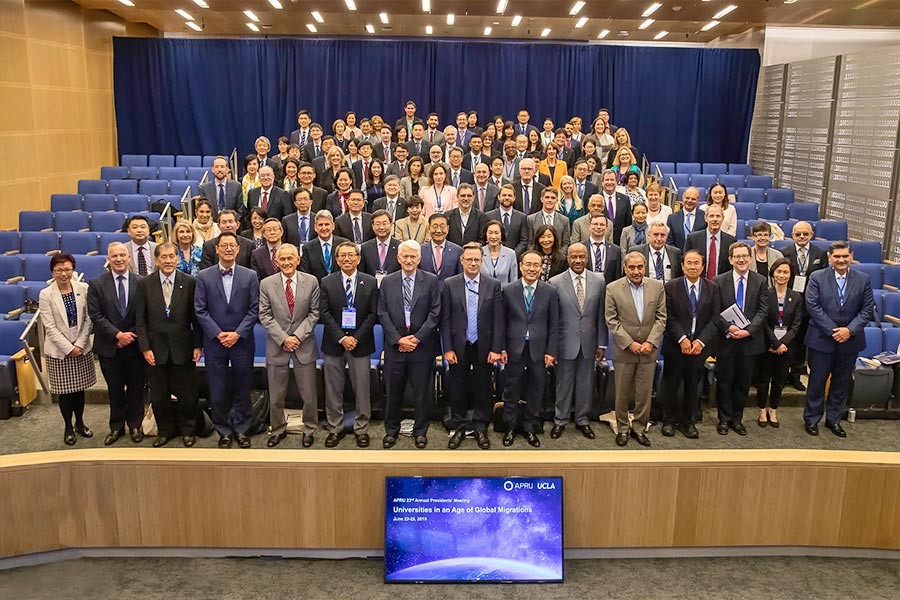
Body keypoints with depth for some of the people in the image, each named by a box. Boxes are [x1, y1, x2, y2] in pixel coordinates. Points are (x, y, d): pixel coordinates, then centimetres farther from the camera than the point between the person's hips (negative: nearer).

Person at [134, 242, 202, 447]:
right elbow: (140, 320, 0)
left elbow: (196, 317, -1)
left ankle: (188, 430, 26)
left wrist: (198, 345, -4)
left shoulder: (190, 283, -3)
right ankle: (165, 431, 29)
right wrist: (145, 348, -6)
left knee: (187, 394, 8)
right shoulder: (144, 284, 0)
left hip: (183, 348, -1)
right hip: (156, 349, 1)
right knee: (159, 395, 11)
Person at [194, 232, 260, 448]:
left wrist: (238, 333, -10)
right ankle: (224, 431, 20)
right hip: (214, 341, 0)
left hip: (242, 341, 0)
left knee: (242, 388, 8)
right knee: (218, 390, 5)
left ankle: (241, 429, 23)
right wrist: (218, 334, -10)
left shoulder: (250, 276, 1)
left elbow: (254, 309, -1)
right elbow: (200, 310, -1)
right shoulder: (204, 276, 1)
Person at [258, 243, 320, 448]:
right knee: (276, 396, 10)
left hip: (304, 345, 0)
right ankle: (277, 429, 29)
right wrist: (283, 338, -13)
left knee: (309, 394, 7)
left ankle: (310, 429, 27)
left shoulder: (311, 282, -2)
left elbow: (314, 313, -2)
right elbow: (265, 316, -3)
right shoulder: (266, 284, -2)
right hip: (277, 346, 0)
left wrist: (297, 336, -12)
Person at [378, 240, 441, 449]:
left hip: (422, 346, -1)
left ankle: (420, 431, 22)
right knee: (393, 391, 10)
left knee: (421, 391, 7)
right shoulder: (387, 282, 5)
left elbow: (435, 313, -4)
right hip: (394, 345, 1)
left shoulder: (431, 281, 0)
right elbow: (383, 314, 2)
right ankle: (391, 430, 25)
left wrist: (417, 338, -11)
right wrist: (398, 339, -8)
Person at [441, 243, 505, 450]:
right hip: (458, 347, 0)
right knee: (457, 388, 8)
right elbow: (445, 319, -1)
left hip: (484, 347, 0)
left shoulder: (494, 285, 0)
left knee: (482, 389, 9)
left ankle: (481, 428, 23)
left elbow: (498, 320, -1)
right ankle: (458, 427, 23)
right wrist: (448, 348, -6)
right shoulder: (449, 284, 0)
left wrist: (496, 349, -6)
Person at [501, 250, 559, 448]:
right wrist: (501, 348, -4)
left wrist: (551, 351, -3)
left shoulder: (550, 291, 1)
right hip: (514, 348, 0)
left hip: (539, 349, 1)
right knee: (511, 389, 8)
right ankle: (510, 427, 24)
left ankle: (530, 428, 25)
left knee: (535, 391, 10)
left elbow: (554, 325, 2)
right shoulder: (508, 290, 0)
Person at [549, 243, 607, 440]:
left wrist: (602, 344, 4)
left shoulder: (599, 282, 1)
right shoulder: (556, 283, -6)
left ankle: (582, 420, 29)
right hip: (566, 343, -2)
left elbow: (601, 316, 4)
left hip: (588, 342, 2)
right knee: (563, 383, 9)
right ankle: (560, 420, 25)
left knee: (585, 383, 12)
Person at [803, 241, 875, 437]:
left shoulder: (863, 280, 1)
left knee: (842, 382, 12)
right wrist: (832, 331, -15)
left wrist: (850, 329, -14)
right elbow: (813, 306, -10)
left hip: (850, 341, 2)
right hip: (821, 339, -2)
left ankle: (834, 419, 26)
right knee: (817, 381, 6)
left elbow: (867, 309, 0)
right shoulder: (817, 277, -5)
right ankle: (811, 419, 20)